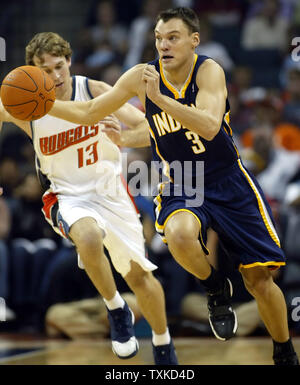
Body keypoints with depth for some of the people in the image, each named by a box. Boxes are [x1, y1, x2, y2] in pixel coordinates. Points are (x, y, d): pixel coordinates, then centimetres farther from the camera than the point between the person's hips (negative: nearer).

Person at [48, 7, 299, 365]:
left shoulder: (208, 70, -17)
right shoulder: (143, 75, -8)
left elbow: (209, 127, -33)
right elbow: (89, 112, 0)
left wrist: (159, 97, -40)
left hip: (229, 184, -1)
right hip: (180, 187, 1)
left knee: (259, 280, 0)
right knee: (179, 235, -35)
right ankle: (216, 290, -4)